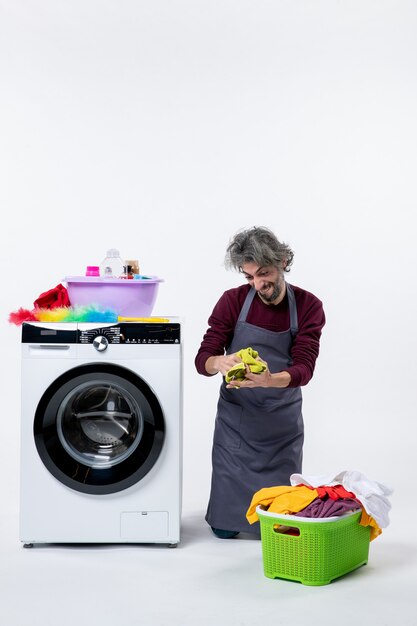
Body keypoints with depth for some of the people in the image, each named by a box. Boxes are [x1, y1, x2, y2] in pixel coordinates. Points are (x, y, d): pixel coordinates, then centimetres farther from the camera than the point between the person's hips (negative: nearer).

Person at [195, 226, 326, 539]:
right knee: (224, 528, 3)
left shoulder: (308, 306, -7)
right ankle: (230, 518, 35)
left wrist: (269, 380, -38)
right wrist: (220, 363, -35)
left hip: (283, 422, 0)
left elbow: (304, 367, -16)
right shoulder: (233, 301, -7)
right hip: (235, 418, 0)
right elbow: (203, 359, -9)